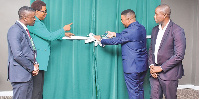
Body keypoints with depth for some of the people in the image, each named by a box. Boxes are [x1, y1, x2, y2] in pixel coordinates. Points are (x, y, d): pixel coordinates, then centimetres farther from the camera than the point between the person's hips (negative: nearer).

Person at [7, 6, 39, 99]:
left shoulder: (25, 30, 13)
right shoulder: (15, 30, -15)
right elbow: (17, 55, -22)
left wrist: (35, 63, 2)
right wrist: (32, 68, -12)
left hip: (28, 74, 9)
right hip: (20, 75, -9)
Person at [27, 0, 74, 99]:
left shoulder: (38, 23, 17)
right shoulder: (34, 24, -16)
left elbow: (47, 36, 24)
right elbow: (49, 36, -19)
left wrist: (64, 34, 20)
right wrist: (63, 29, -8)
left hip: (41, 61, 11)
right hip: (37, 61, -11)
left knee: (40, 87, 15)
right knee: (37, 88, -5)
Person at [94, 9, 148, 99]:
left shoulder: (131, 30, -20)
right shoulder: (141, 28, 7)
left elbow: (116, 41, -13)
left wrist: (101, 40, 0)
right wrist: (114, 34, 18)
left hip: (132, 68, -9)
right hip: (142, 65, 9)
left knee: (133, 93, 3)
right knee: (140, 90, 20)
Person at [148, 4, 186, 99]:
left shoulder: (177, 31, -12)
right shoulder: (155, 30, 11)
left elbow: (179, 55, -17)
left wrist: (161, 68, -15)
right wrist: (151, 65, 0)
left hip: (169, 73, -6)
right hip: (155, 72, 6)